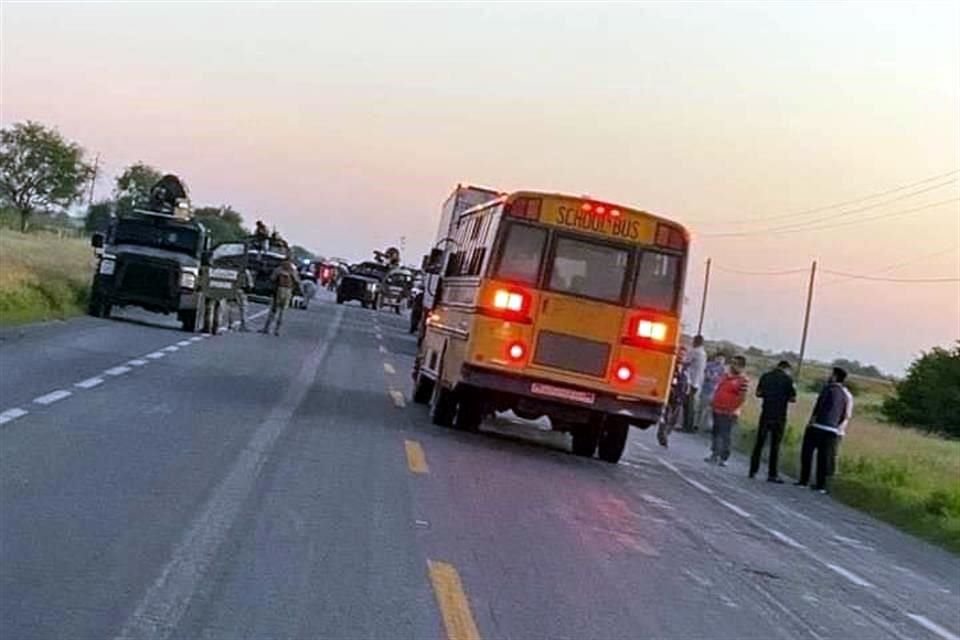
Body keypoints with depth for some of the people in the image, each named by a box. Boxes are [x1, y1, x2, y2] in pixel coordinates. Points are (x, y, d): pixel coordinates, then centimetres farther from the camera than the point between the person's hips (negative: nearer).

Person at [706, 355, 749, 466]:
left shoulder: (743, 380, -13)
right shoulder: (726, 375, 11)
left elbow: (742, 397, -16)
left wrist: (734, 410, -19)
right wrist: (713, 403, 15)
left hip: (729, 413, -8)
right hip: (717, 410, 8)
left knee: (725, 435, -5)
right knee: (716, 433, 16)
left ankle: (723, 458, 1)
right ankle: (714, 454, 28)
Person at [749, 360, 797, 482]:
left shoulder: (765, 376, 5)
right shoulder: (788, 379, -5)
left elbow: (758, 393, 9)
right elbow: (793, 399, -5)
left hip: (765, 414, 3)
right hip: (779, 417, -3)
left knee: (759, 443, 11)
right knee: (775, 446, 3)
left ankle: (753, 470, 11)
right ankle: (772, 474, 3)